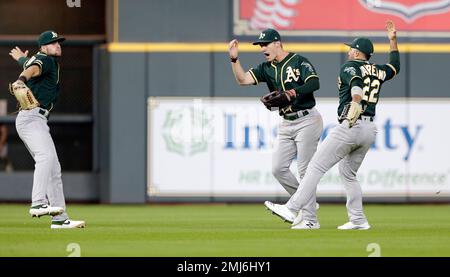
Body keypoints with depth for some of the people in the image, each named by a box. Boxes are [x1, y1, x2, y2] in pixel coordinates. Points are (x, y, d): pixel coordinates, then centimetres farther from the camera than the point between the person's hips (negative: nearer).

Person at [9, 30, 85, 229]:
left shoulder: (36, 59, 23)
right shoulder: (46, 60, -6)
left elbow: (29, 63, 47)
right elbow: (33, 69, -29)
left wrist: (21, 58, 70)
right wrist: (21, 80, -50)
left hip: (38, 121, 11)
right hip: (31, 117, -11)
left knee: (53, 169, 7)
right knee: (46, 155, -30)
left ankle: (60, 219, 5)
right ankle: (38, 203, -44)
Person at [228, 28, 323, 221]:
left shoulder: (299, 62, -7)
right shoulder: (266, 68, 12)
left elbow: (314, 83, -21)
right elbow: (243, 80, 1)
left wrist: (295, 92, -36)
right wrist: (234, 59, -13)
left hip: (307, 120, -8)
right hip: (287, 124, 8)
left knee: (305, 170, -9)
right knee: (278, 168, 1)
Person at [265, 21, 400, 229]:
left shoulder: (349, 67, 0)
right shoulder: (378, 71, 19)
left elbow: (356, 81, -23)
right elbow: (395, 66, 41)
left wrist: (355, 104, -40)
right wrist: (393, 41, 44)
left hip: (350, 126, -7)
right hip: (370, 130, 7)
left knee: (316, 166, -8)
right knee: (348, 174, 21)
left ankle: (293, 209, -16)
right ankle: (358, 220, 13)